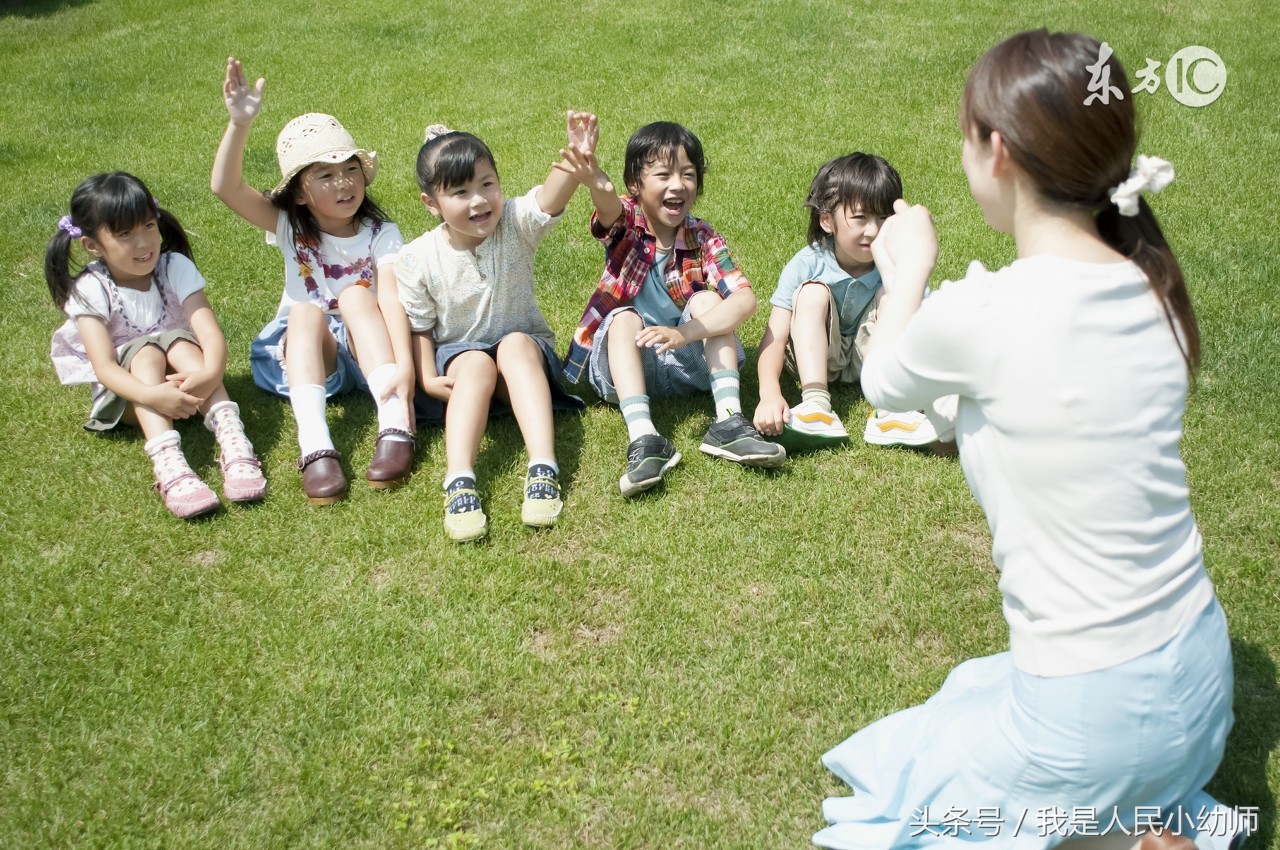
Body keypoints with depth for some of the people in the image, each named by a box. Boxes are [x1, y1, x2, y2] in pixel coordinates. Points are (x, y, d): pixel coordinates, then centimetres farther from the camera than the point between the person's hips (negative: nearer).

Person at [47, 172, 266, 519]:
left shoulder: (175, 268, -10)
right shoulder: (90, 290, -13)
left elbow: (211, 334, -23)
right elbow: (104, 366, -25)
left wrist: (210, 375, -46)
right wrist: (151, 395, -45)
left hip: (182, 383, 1)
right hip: (126, 395, -1)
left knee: (178, 341, -28)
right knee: (145, 350, -31)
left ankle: (231, 439, -48)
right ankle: (168, 463, -53)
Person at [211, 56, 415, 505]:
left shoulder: (380, 234, -9)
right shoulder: (291, 229, -4)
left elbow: (392, 298, -26)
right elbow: (225, 187, -18)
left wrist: (404, 363, -43)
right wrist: (240, 123, -34)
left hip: (368, 350, -1)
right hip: (306, 350, 1)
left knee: (356, 293, -28)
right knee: (307, 312, -30)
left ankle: (395, 425, -43)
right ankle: (314, 445, -50)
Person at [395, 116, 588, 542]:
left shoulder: (514, 225, -12)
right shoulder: (417, 260, -10)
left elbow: (550, 197, -33)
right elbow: (418, 327, 0)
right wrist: (428, 378, -15)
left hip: (525, 347, 0)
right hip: (458, 354, 0)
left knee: (516, 344, -34)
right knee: (476, 364, -34)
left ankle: (544, 469, -44)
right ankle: (459, 483, -46)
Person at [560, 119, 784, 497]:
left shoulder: (703, 239, -7)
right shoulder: (625, 221, -9)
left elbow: (745, 299, -22)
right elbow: (609, 209, -35)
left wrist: (684, 333, -37)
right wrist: (597, 186, -61)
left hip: (686, 363, 1)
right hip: (625, 361, -1)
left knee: (707, 300, -21)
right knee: (624, 318, -29)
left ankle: (728, 422, -31)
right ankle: (643, 438, -45)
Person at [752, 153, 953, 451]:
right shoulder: (806, 265, -23)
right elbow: (775, 337, -28)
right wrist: (769, 395, -45)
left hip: (873, 358, 1)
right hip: (813, 353, -1)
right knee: (813, 291, -26)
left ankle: (891, 410, -33)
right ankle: (816, 405, -38)